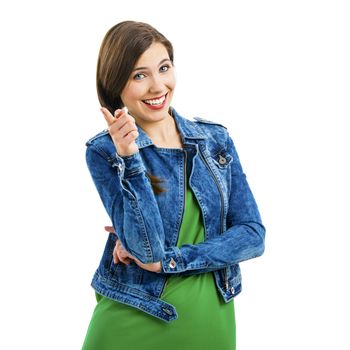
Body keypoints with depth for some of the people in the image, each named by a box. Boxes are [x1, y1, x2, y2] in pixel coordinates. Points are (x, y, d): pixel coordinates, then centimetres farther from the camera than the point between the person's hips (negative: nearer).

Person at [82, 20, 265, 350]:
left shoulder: (216, 138, 0)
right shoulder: (103, 151, -9)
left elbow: (253, 235, -4)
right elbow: (147, 248, -18)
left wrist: (167, 260, -14)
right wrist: (129, 158, -28)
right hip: (134, 322, -3)